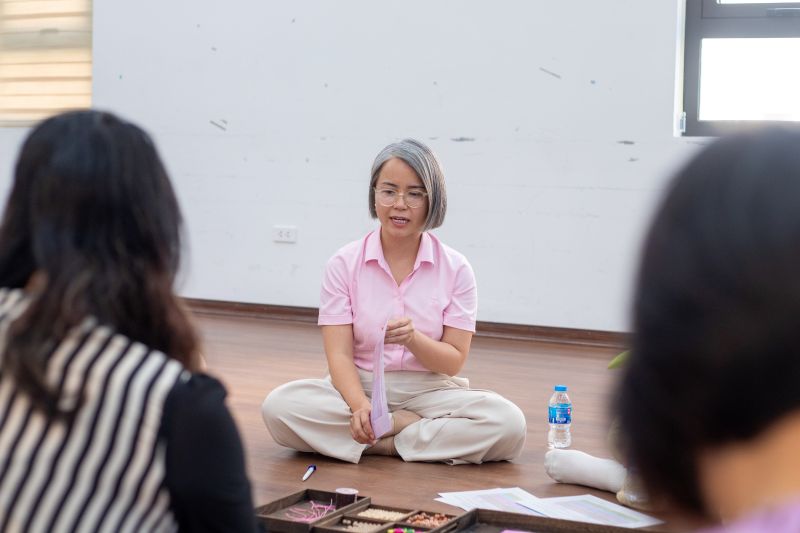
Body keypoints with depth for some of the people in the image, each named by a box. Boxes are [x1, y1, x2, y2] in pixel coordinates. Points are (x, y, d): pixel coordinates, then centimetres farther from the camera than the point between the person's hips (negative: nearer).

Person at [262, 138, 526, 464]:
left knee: (508, 423, -28)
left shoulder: (455, 268, -1)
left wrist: (413, 339, -26)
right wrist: (360, 406, -30)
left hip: (428, 392, 0)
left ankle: (380, 443, -21)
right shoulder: (344, 264, -2)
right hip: (359, 388, 0)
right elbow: (339, 354, -9)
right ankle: (409, 426, -19)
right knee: (279, 406, -30)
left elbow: (454, 361, -4)